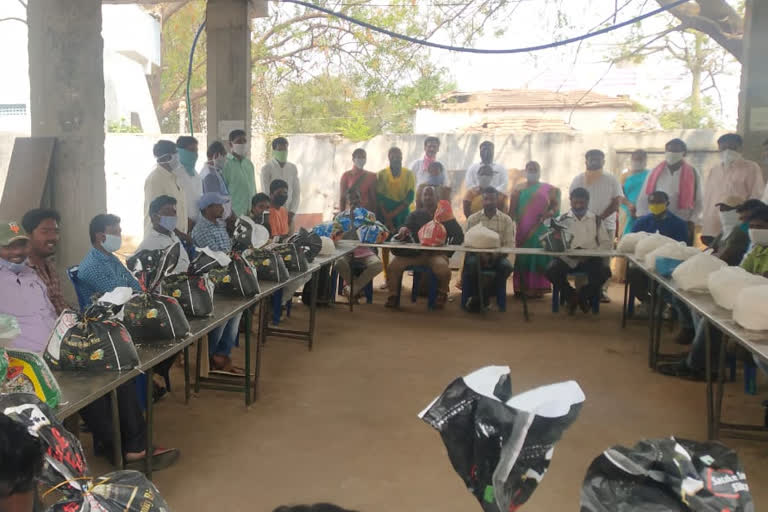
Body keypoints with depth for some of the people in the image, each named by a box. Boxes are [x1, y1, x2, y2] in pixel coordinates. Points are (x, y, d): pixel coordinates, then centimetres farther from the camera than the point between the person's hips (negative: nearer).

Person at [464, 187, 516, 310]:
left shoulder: (506, 220, 5)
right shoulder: (472, 219, 6)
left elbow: (510, 244, -1)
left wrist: (496, 255, -21)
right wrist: (480, 254, -21)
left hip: (497, 256, 0)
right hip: (477, 255, 0)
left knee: (507, 266, -32)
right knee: (470, 263, -34)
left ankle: (479, 298, -20)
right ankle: (481, 298, -13)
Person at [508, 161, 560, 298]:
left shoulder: (549, 189, 10)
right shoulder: (518, 189, 11)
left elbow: (556, 207, 5)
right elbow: (512, 211, 7)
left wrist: (548, 214, -14)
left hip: (542, 231, 0)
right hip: (523, 231, 0)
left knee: (540, 258, -2)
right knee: (523, 258, -1)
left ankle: (538, 288, 1)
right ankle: (523, 288, 4)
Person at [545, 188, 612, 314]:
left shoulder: (596, 220, 13)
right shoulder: (562, 219, 11)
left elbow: (606, 242, 7)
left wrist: (593, 254, -12)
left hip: (590, 259, 0)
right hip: (567, 258, 0)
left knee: (604, 271, -29)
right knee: (551, 270, -29)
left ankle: (584, 295, 2)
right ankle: (571, 296, 1)